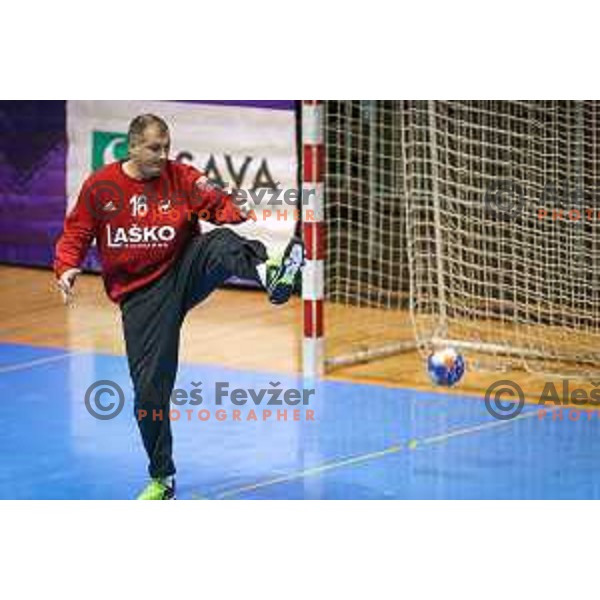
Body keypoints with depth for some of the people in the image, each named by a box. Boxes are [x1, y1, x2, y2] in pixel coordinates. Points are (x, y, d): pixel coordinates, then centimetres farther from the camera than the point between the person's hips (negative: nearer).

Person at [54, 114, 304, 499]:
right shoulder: (100, 187, -2)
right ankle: (162, 479, 15)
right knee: (149, 388, -4)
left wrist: (234, 212, -36)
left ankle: (269, 275, -68)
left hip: (186, 272, 0)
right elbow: (76, 235, 5)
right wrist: (67, 268, -13)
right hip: (141, 295, 0)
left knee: (221, 241, -33)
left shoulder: (181, 177, -3)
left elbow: (217, 203, -13)